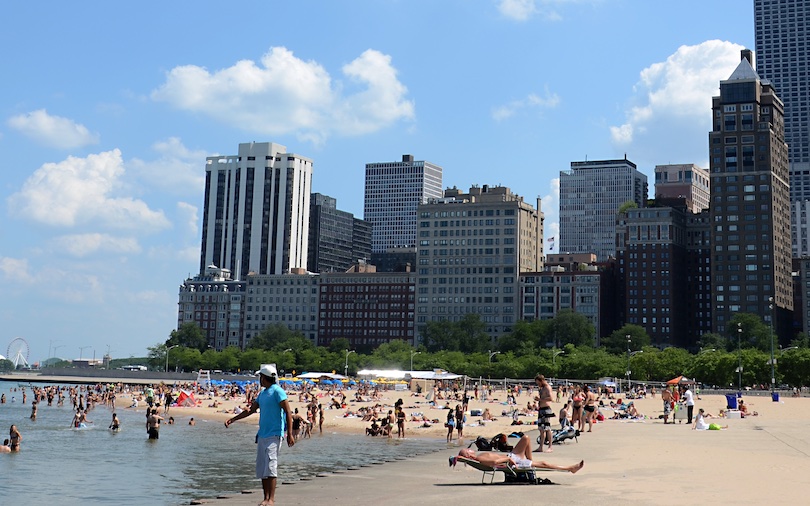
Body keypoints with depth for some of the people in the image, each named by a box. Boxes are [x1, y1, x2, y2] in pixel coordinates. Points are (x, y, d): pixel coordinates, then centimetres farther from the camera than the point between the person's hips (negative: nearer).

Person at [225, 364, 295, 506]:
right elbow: (251, 410, 26)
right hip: (262, 434, 9)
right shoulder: (262, 393, 18)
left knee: (270, 466, -13)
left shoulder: (277, 391, -8)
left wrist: (290, 434, -17)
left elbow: (288, 412, -12)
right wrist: (232, 419, 25)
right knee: (261, 468, 7)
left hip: (274, 434, -9)